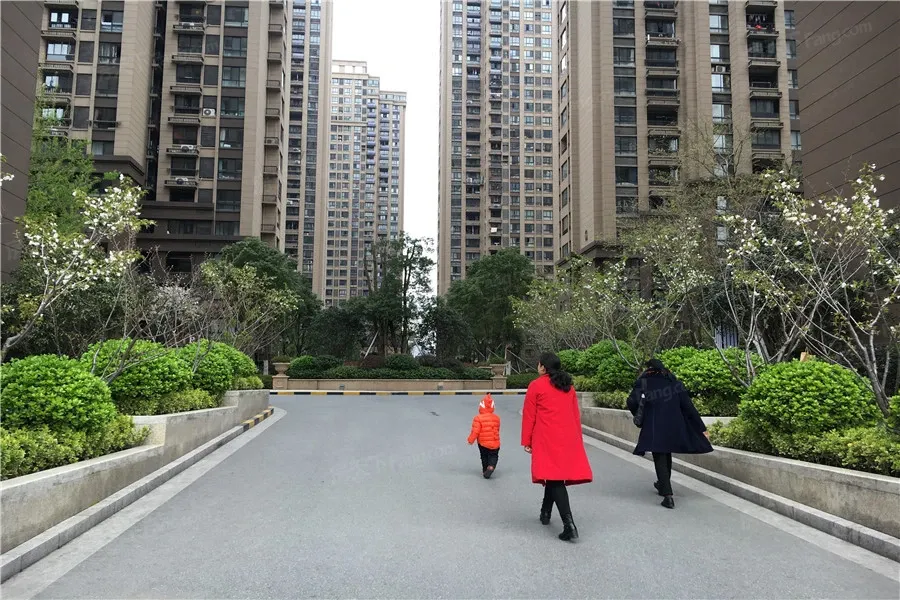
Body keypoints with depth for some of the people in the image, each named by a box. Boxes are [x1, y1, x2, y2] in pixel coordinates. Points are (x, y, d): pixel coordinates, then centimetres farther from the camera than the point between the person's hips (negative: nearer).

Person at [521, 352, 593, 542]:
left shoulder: (536, 386, -3)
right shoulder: (568, 387, 13)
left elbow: (529, 415, -3)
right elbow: (576, 414, 17)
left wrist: (526, 441, 4)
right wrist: (577, 438, 24)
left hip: (547, 439, -6)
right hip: (568, 439, 6)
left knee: (554, 478, -8)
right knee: (558, 475, 19)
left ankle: (569, 524, -20)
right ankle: (546, 512, 33)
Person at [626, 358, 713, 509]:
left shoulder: (644, 383, -2)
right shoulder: (674, 382, 6)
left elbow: (632, 402, -15)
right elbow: (688, 406, 1)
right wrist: (701, 428, 2)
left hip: (654, 428, -4)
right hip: (674, 426, 4)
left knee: (660, 459, 1)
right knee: (667, 456, 24)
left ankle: (668, 495, -13)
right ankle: (663, 486, 42)